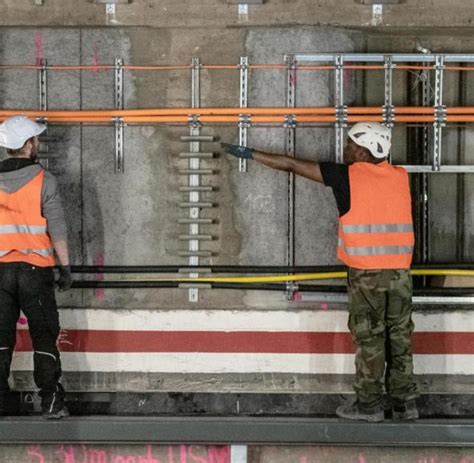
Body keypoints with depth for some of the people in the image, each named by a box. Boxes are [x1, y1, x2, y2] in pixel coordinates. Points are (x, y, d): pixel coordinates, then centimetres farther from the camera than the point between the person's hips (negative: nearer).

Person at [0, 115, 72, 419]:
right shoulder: (44, 180, -6)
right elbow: (57, 229, -9)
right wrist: (66, 267, -3)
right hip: (35, 268, -3)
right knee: (44, 335, 4)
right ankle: (51, 402, 2)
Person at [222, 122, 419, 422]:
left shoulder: (349, 175, -5)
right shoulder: (401, 177, 6)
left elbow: (292, 165, 0)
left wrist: (250, 154, 9)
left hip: (366, 273, -4)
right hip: (400, 273, 4)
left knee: (369, 339, 4)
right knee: (400, 337, 11)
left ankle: (369, 404, 10)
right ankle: (405, 403, 15)